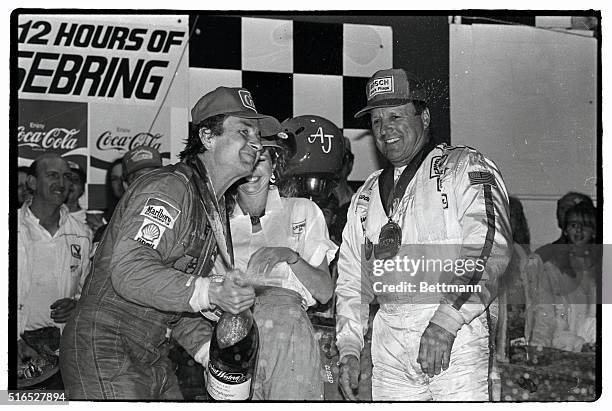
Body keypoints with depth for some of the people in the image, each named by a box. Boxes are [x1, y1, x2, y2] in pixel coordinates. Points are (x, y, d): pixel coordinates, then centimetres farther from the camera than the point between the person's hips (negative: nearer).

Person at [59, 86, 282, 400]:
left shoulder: (215, 205, 16)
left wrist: (209, 347, 2)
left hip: (153, 356, 10)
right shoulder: (169, 188, -16)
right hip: (105, 347, -10)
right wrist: (210, 293, -37)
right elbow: (129, 271, -29)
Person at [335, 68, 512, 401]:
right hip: (388, 344, 5)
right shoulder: (366, 196, 21)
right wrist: (348, 350, 9)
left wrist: (446, 321, -20)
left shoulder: (465, 167, 4)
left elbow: (490, 248, -10)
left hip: (455, 337, -4)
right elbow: (350, 280, 21)